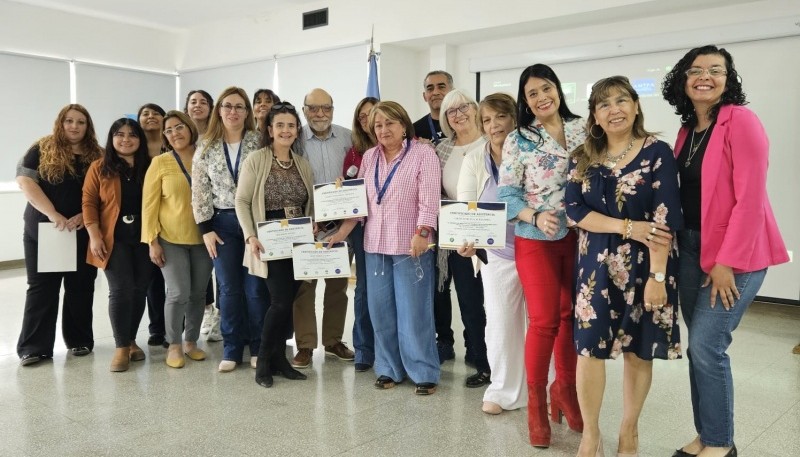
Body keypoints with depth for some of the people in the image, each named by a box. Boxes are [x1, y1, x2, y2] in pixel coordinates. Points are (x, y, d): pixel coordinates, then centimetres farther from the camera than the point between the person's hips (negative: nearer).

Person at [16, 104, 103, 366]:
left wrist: (85, 216, -13)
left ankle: (79, 340, 19)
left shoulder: (97, 156, 7)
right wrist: (53, 215, -18)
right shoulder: (42, 150, 2)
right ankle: (34, 347, 7)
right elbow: (25, 181, -8)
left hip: (83, 232, 2)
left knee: (80, 287, 7)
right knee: (41, 287, 2)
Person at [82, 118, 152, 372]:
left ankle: (131, 340, 21)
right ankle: (121, 346, 3)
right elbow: (89, 202, 0)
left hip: (145, 238, 2)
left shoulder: (150, 166, 7)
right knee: (120, 290, -8)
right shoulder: (99, 167, 3)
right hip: (114, 239, -2)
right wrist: (94, 236, -9)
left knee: (139, 290, 6)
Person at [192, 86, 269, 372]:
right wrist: (205, 229, -1)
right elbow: (199, 191, 4)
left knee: (256, 287, 2)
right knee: (229, 288, 5)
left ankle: (258, 347, 16)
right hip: (223, 223, 2)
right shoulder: (206, 148, 5)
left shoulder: (260, 143, -1)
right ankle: (231, 349, 17)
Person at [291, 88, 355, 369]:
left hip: (341, 221, 3)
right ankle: (305, 346, 12)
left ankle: (333, 341, 25)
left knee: (338, 283, 11)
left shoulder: (348, 138, 4)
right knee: (304, 283, 2)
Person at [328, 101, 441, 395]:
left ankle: (424, 372, 10)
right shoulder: (369, 157, 13)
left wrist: (421, 233, -22)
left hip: (410, 245, -5)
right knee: (380, 310, 9)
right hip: (375, 245, 6)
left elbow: (429, 199, -12)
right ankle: (389, 368, 22)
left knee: (413, 311, -2)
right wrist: (342, 232, 7)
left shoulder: (423, 153, -4)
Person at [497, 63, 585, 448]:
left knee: (573, 316, 11)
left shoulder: (582, 129, 6)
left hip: (579, 236, 3)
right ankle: (536, 402, 16)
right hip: (536, 240, -3)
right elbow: (507, 194, -6)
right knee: (543, 322, -2)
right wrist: (536, 217, -22)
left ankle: (564, 389, 31)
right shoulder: (518, 141, -3)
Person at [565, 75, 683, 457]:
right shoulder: (582, 158, 5)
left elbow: (664, 221, -11)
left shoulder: (657, 153, -5)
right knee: (588, 347, 1)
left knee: (638, 350, 8)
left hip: (644, 265, -2)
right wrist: (628, 227, -16)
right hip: (596, 264, 2)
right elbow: (573, 210, -4)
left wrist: (657, 276, -18)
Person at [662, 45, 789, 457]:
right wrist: (676, 244, 3)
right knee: (698, 346, 10)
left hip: (735, 252, -7)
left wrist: (727, 261, -19)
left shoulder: (741, 121, -12)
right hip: (691, 248, 7)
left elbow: (750, 198, -17)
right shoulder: (687, 130, 10)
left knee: (707, 345, -8)